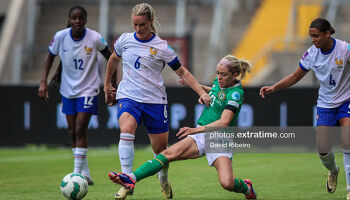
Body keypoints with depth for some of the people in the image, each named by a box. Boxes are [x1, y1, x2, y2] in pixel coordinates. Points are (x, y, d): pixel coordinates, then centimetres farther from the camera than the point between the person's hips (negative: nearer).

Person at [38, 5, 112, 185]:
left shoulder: (94, 38, -16)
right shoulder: (60, 37, -10)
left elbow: (109, 57, 1)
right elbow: (50, 56, 8)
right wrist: (44, 82, 0)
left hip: (88, 89, -4)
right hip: (68, 90, 4)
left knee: (80, 130, -14)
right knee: (73, 133, 6)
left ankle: (77, 175, -13)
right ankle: (85, 174, 19)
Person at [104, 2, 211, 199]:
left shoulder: (162, 47, -4)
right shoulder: (125, 40, 3)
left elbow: (182, 72, 3)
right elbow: (114, 59, 24)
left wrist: (202, 92, -5)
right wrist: (107, 85, 30)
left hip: (155, 100, 0)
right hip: (128, 96, 0)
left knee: (161, 147, 5)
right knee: (126, 131, -29)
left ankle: (164, 181, 37)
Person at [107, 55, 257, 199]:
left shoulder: (236, 93, -16)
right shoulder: (218, 82, 7)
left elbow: (224, 122, -29)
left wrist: (197, 130, -39)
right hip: (201, 135, 6)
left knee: (227, 183, -24)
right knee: (169, 154, -17)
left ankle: (245, 187, 13)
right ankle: (131, 179, -30)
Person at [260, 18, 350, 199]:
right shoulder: (311, 53, -5)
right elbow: (296, 76, 6)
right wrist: (273, 88, -3)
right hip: (325, 104, 3)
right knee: (323, 149, -4)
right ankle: (333, 171, 32)